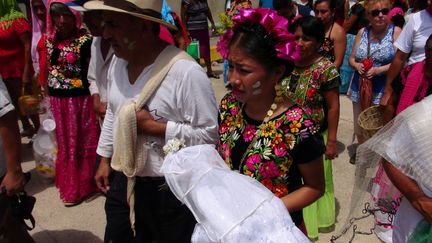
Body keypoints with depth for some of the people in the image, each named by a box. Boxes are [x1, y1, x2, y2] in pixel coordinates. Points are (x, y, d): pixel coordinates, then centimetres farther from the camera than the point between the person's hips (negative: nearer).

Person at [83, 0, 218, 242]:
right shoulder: (119, 62, 0)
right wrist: (105, 160, 16)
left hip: (172, 190, -6)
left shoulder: (187, 73, -25)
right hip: (124, 181, 7)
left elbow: (210, 134, -23)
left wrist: (153, 127, -24)